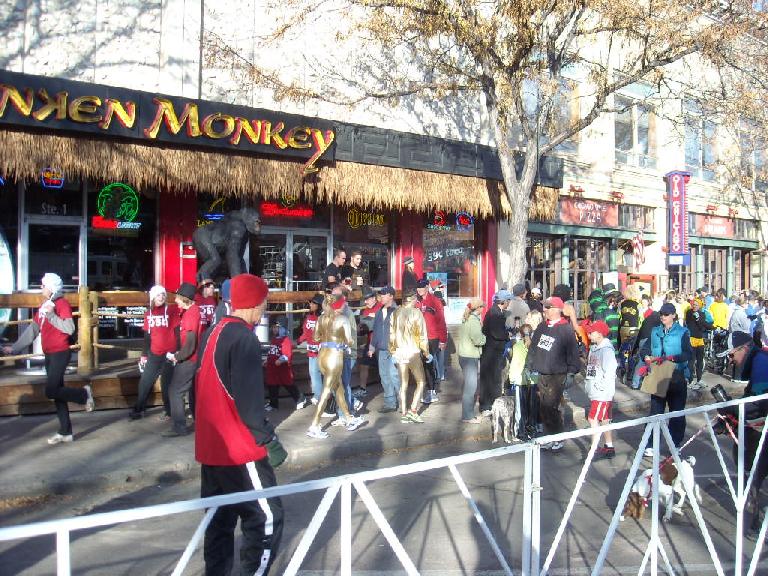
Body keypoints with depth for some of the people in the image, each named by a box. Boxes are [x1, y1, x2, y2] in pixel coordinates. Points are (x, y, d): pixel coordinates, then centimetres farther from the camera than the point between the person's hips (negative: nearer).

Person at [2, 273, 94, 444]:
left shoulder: (62, 303, -11)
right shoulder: (44, 305, 14)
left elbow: (70, 328, -22)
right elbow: (32, 329, 17)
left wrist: (51, 315, -22)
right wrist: (15, 348, 16)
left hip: (60, 353, -8)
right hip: (49, 354, 8)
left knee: (51, 391, -15)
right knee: (57, 392, 9)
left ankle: (83, 394, 8)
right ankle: (65, 432, 14)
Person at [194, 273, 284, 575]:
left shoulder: (212, 333, 9)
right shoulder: (244, 338, -18)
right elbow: (248, 402, -22)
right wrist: (270, 441, -15)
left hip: (210, 447, 9)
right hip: (238, 449, -9)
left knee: (220, 518, 19)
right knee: (267, 518, 2)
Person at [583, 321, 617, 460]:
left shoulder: (607, 349, -16)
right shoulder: (594, 348, 11)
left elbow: (610, 370, -23)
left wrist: (601, 386, -19)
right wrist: (588, 383, 9)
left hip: (603, 393, -9)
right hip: (594, 391, 9)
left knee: (593, 419, -10)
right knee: (604, 419, 16)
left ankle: (594, 450, -5)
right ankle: (609, 447, 26)